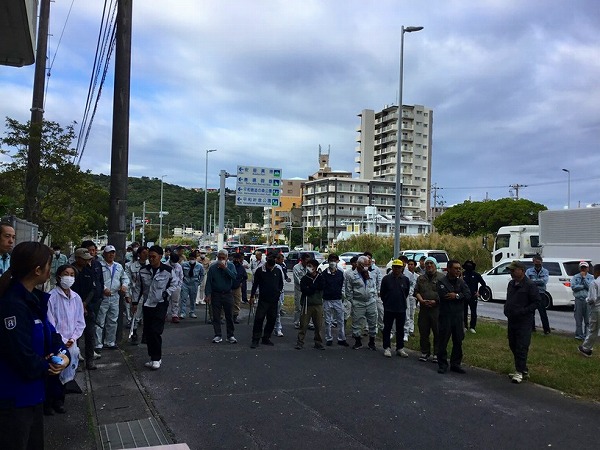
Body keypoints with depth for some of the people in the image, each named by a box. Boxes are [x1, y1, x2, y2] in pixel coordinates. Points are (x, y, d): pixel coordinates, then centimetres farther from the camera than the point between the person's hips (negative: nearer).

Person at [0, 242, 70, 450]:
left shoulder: (33, 298, 5)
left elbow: (50, 334, 9)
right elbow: (26, 362, -28)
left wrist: (63, 353, -12)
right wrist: (49, 366, -8)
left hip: (31, 392, 10)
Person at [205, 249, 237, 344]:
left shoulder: (230, 266, 2)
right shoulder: (212, 268, 0)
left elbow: (234, 276, -15)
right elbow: (208, 282, 0)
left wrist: (225, 268, -20)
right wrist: (208, 294, -7)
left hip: (228, 294, 0)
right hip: (216, 295, 0)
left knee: (229, 316, 3)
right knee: (216, 316, 4)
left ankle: (230, 336, 11)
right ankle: (218, 335, 12)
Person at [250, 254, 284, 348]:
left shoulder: (278, 271, 5)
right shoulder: (260, 270, -2)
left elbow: (281, 284, 18)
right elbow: (255, 284, 3)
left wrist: (278, 293, 7)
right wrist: (252, 296, 2)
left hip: (274, 300, 3)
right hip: (263, 299, -3)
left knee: (272, 320, 6)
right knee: (259, 319, -8)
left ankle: (266, 338, 18)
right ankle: (255, 340, -2)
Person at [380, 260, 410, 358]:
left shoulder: (405, 280, 1)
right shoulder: (386, 279, -5)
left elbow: (407, 293, 14)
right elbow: (382, 293, 5)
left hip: (401, 309, 2)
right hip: (388, 309, -2)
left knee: (400, 329, 10)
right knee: (387, 329, 5)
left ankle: (400, 348, 20)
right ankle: (387, 348, 14)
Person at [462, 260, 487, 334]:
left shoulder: (476, 275, 1)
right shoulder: (462, 274, 2)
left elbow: (483, 284, 8)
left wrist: (479, 292, 2)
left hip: (473, 297, -1)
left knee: (473, 313, 0)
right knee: (464, 313, 7)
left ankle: (472, 327, 11)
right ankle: (465, 326, 19)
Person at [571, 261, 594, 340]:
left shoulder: (591, 277, 6)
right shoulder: (575, 277, 7)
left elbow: (590, 286, -11)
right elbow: (573, 287, -6)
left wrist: (584, 277, -8)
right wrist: (584, 286, -8)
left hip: (588, 300, 0)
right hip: (578, 300, 0)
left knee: (588, 319, 1)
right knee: (578, 319, 3)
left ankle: (587, 335, 10)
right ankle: (579, 335, 10)